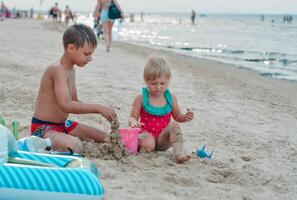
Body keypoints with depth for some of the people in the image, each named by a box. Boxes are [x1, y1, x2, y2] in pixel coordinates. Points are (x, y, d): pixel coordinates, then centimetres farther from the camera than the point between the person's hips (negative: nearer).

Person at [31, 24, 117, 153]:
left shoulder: (71, 70, 11)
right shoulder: (58, 70, -20)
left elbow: (75, 103, 15)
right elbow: (65, 105, -32)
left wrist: (101, 111, 0)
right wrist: (98, 108, -30)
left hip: (63, 124, 10)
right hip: (43, 127, -10)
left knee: (104, 137, 12)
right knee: (74, 145, -39)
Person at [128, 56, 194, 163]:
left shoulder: (171, 98, 3)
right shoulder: (141, 98, -5)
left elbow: (177, 116, 17)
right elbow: (132, 117, -2)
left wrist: (185, 117, -6)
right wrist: (133, 122, -27)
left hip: (163, 139, 3)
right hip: (147, 135, -3)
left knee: (174, 125, -27)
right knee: (148, 144, -38)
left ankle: (179, 154, -35)